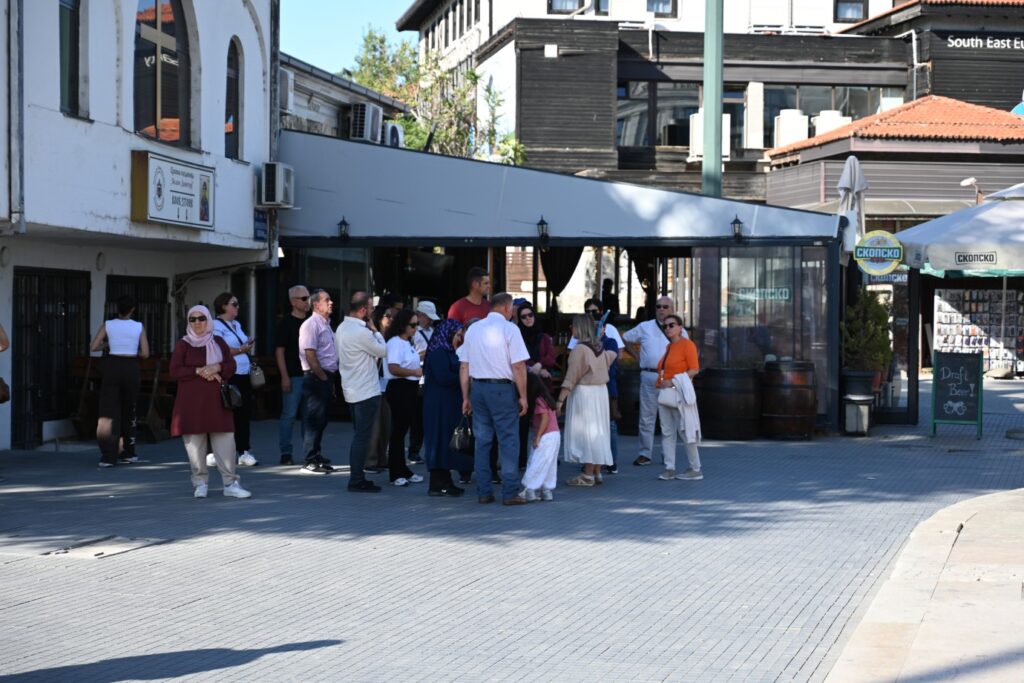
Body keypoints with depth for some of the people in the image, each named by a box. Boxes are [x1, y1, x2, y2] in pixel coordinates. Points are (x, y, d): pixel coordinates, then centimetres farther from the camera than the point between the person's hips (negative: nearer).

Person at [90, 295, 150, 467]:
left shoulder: (107, 325, 0)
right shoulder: (139, 327, 0)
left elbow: (93, 347, -2)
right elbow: (145, 353, -1)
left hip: (112, 367, -1)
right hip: (131, 368, 1)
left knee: (109, 413, -1)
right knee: (129, 411, 17)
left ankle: (109, 456, -12)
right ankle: (128, 453, 25)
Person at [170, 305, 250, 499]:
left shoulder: (218, 342, 12)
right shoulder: (183, 344, 5)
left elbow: (231, 365, 8)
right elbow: (175, 372, -3)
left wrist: (217, 367, -12)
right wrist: (198, 371, -13)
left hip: (216, 400, 1)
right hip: (191, 401, -1)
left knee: (225, 441, -5)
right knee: (195, 442, -2)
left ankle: (230, 483, -2)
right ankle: (200, 483, 9)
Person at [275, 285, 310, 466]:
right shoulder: (286, 323, -4)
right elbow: (279, 351, -7)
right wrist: (284, 376, -14)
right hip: (293, 375, -6)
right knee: (289, 415, -2)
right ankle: (285, 453, 3)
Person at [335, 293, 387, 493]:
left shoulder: (342, 328, 8)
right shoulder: (361, 332, -21)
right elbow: (383, 351, -10)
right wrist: (375, 331, 0)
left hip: (351, 390, 9)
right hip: (366, 392, -9)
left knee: (359, 436, 16)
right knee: (362, 437, -4)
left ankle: (357, 477, 20)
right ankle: (357, 481, -2)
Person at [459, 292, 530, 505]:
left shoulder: (473, 329, 10)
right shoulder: (509, 329, -6)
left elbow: (464, 366, 11)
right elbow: (519, 366, -11)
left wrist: (466, 397, 15)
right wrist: (523, 396, -5)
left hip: (477, 387, 5)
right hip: (502, 388, -5)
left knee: (482, 441, 11)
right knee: (508, 441, 0)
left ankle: (484, 492, 12)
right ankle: (510, 493, -2)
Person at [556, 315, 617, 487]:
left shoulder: (579, 349, -16)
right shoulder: (599, 348, 7)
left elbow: (571, 378, -20)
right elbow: (613, 356, 31)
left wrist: (560, 399, -19)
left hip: (583, 393, -8)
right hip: (601, 391, 8)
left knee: (584, 431, -4)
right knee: (597, 431, 13)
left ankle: (588, 475, -4)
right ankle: (597, 472, 17)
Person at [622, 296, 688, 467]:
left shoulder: (680, 332, 8)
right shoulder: (644, 327, 10)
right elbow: (626, 339, 21)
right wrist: (636, 355, 10)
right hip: (649, 376, 1)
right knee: (647, 416, 1)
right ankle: (645, 454, 6)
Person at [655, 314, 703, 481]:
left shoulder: (686, 344, -7)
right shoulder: (668, 347, 16)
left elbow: (694, 369, -15)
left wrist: (673, 381, -19)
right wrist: (660, 382, 5)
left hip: (679, 393, -8)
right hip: (664, 393, 8)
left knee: (686, 431, -4)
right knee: (667, 432, 5)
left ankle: (695, 469, 3)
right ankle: (669, 468, 8)